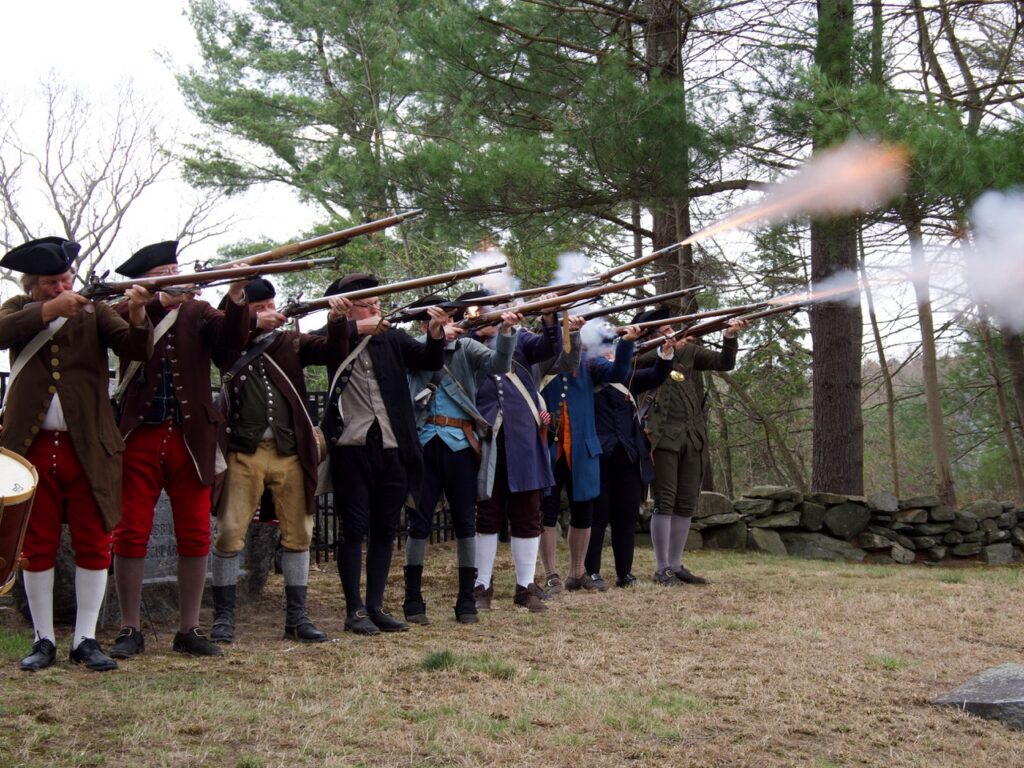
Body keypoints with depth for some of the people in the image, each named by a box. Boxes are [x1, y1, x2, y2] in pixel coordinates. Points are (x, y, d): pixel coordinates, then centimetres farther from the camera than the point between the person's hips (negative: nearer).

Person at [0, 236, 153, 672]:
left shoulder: (93, 312, 5)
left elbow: (137, 350, -8)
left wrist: (137, 316, -28)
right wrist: (50, 309, -26)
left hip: (88, 448, 0)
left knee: (94, 545, 2)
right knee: (37, 547, 7)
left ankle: (85, 640, 11)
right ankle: (44, 641, 16)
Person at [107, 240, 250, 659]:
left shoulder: (196, 311, 9)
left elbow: (232, 338, -7)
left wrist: (236, 295, -24)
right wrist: (161, 302, -27)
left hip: (190, 437, 2)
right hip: (139, 437, -2)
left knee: (195, 535, 3)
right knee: (131, 533, 1)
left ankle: (189, 630, 14)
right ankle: (130, 630, 13)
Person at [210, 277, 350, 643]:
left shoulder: (290, 341, 11)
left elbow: (334, 353, 3)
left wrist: (337, 321, -15)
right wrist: (253, 323, -17)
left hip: (290, 451, 3)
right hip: (243, 452, -2)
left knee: (298, 534, 5)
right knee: (230, 534, -4)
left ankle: (296, 617, 15)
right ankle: (223, 617, 9)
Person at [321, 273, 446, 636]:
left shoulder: (392, 339, 8)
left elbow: (430, 361, -1)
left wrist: (435, 334, -20)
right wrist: (358, 328, -24)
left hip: (392, 448, 4)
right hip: (351, 448, -3)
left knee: (385, 530, 9)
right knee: (354, 528, 1)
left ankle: (376, 606, 19)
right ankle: (354, 610, 9)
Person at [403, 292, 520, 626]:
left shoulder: (466, 347, 8)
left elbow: (499, 364, -7)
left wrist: (505, 331, -23)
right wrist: (438, 336, -25)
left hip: (460, 444, 1)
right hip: (424, 442, -1)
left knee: (465, 521, 4)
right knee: (419, 521, 2)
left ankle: (467, 600, 11)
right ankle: (413, 601, 10)